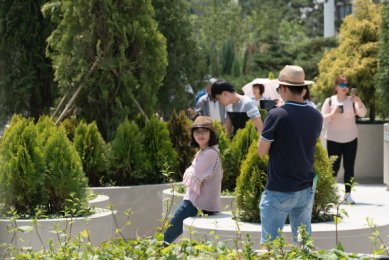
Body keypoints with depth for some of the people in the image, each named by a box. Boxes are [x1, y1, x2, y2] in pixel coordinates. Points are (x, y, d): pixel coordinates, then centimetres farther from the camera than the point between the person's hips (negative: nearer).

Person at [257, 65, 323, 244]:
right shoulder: (316, 116, 0)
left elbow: (262, 151, -8)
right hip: (306, 189, 5)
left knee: (270, 243, 3)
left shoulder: (276, 115, -16)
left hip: (279, 192, -5)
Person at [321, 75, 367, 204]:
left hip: (350, 138, 2)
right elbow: (323, 118, -4)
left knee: (349, 167, 2)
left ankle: (348, 194, 5)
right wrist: (332, 113, -21)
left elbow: (362, 113, -10)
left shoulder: (352, 100, 1)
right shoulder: (329, 101, -1)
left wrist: (359, 102, -27)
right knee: (334, 167, -3)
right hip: (334, 139, -2)